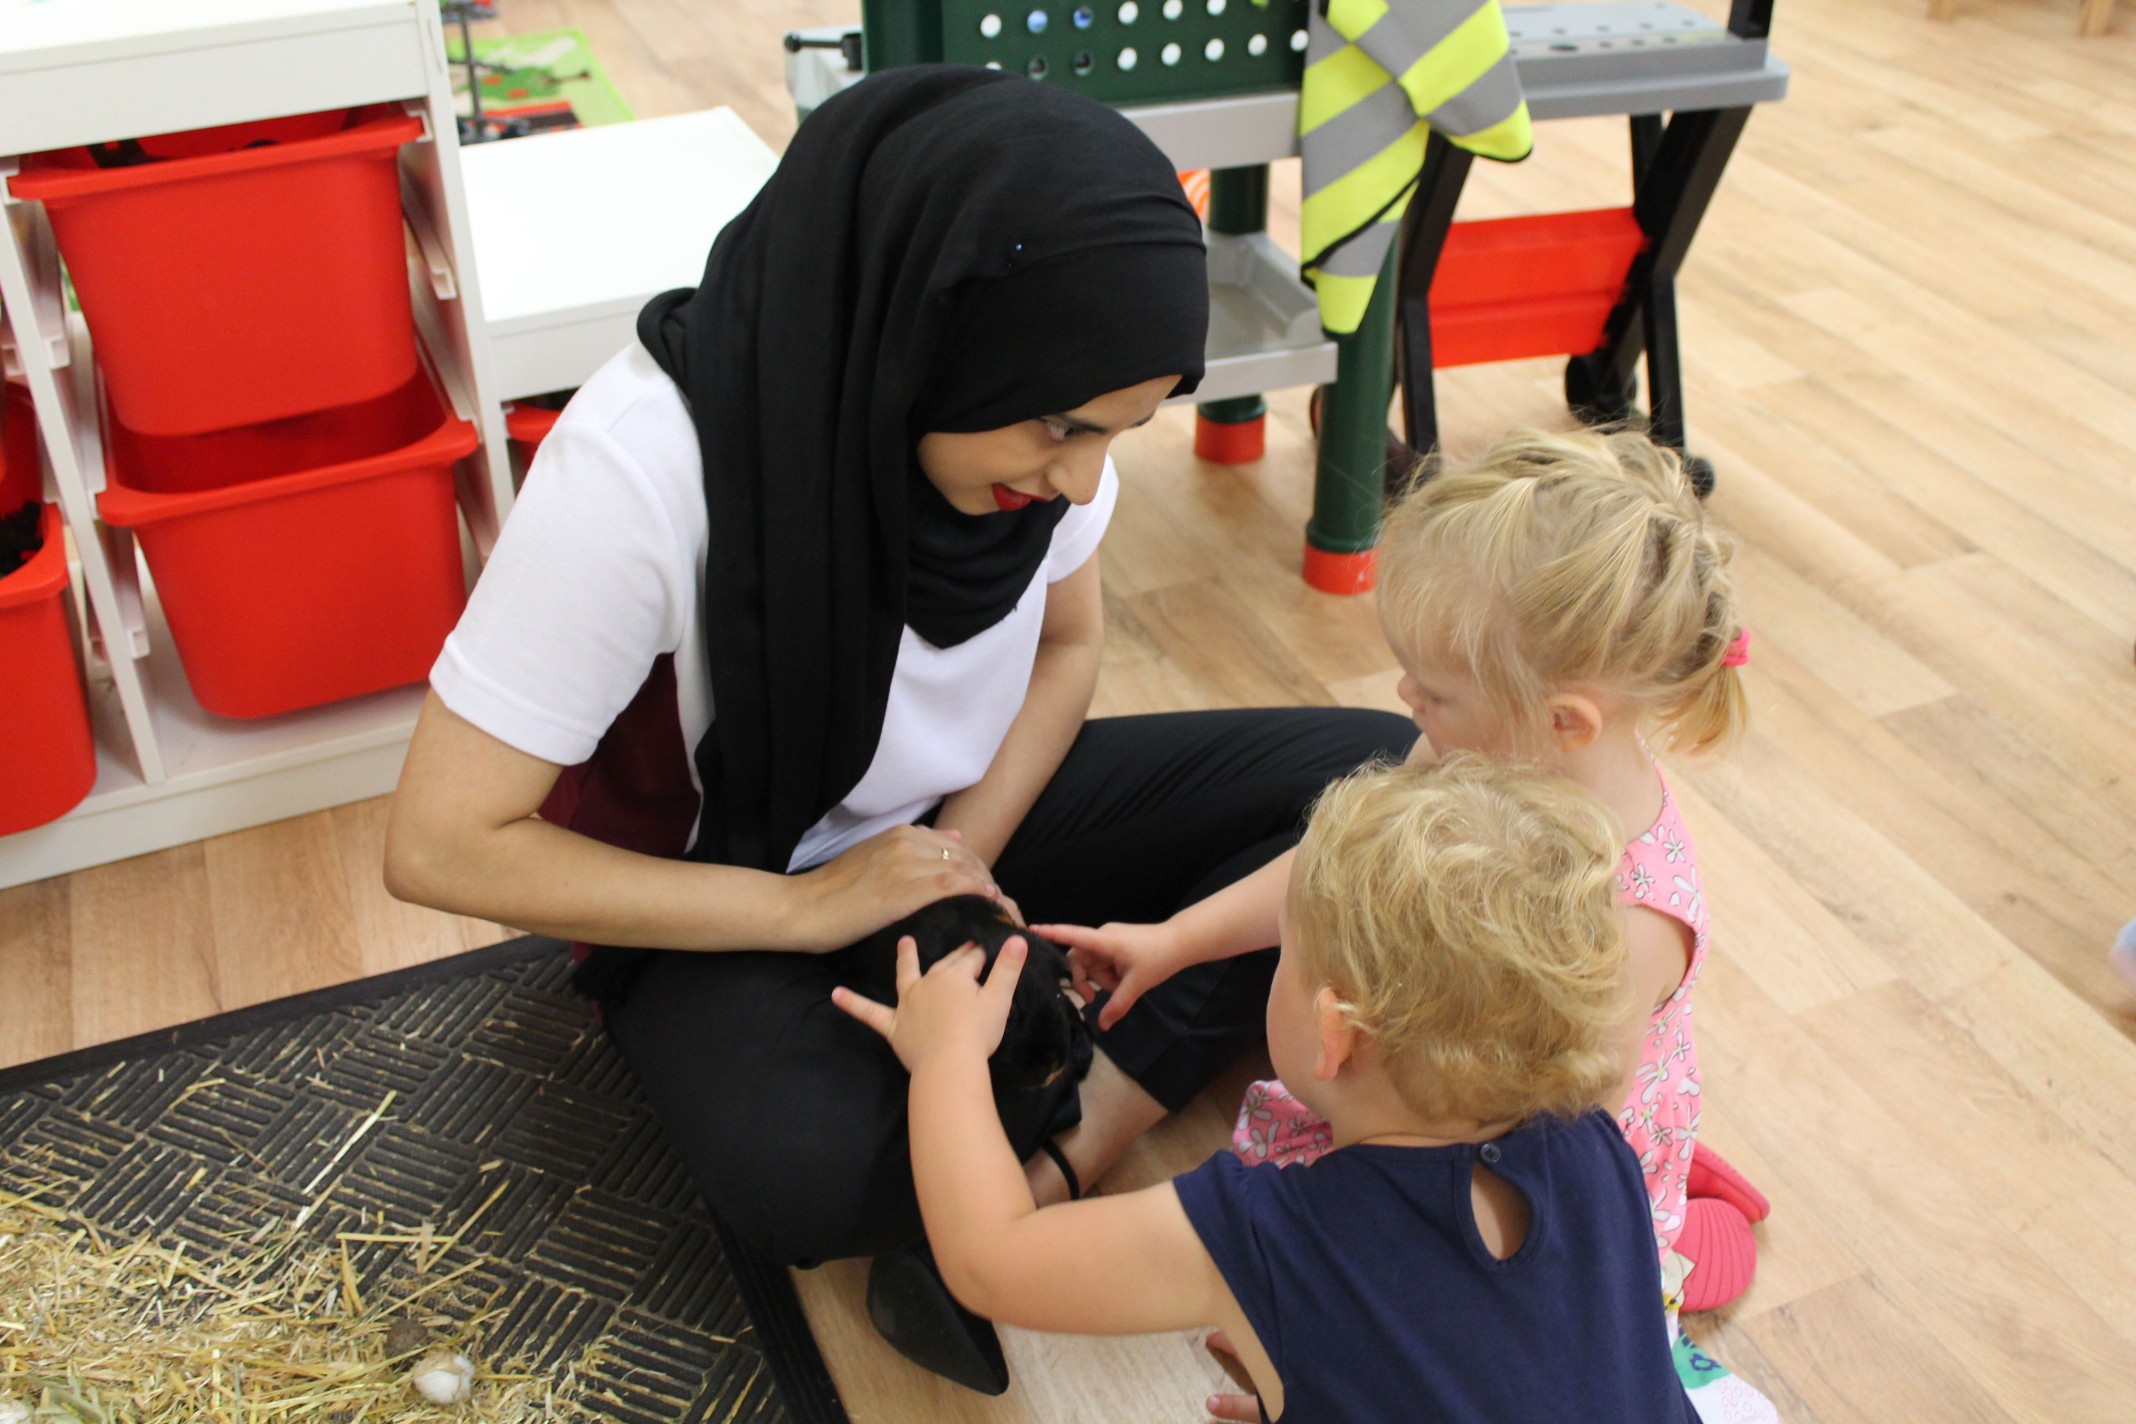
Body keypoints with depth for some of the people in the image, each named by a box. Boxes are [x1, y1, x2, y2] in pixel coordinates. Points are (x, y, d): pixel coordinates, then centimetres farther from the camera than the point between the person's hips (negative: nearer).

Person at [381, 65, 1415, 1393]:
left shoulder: (1018, 401, -15)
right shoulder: (644, 466, -29)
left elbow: (1068, 644, 2)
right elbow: (442, 844, -23)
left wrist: (959, 863, -15)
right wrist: (809, 907, -26)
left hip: (970, 815, 5)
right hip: (729, 897, -5)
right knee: (813, 1175, -38)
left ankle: (1050, 1164, -20)